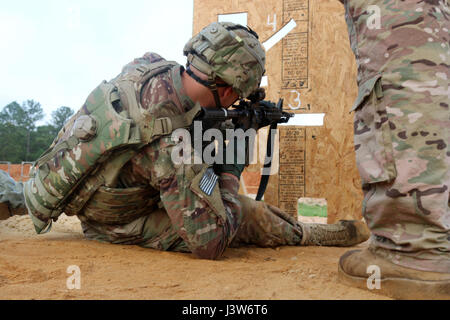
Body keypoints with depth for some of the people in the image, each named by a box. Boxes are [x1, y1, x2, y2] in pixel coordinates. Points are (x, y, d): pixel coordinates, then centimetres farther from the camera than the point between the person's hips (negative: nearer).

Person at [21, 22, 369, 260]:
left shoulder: (151, 66, -16)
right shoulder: (175, 150, -39)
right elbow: (210, 245, -32)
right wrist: (230, 173, -17)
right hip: (112, 224, -8)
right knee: (251, 215, -8)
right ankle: (308, 235, 17)